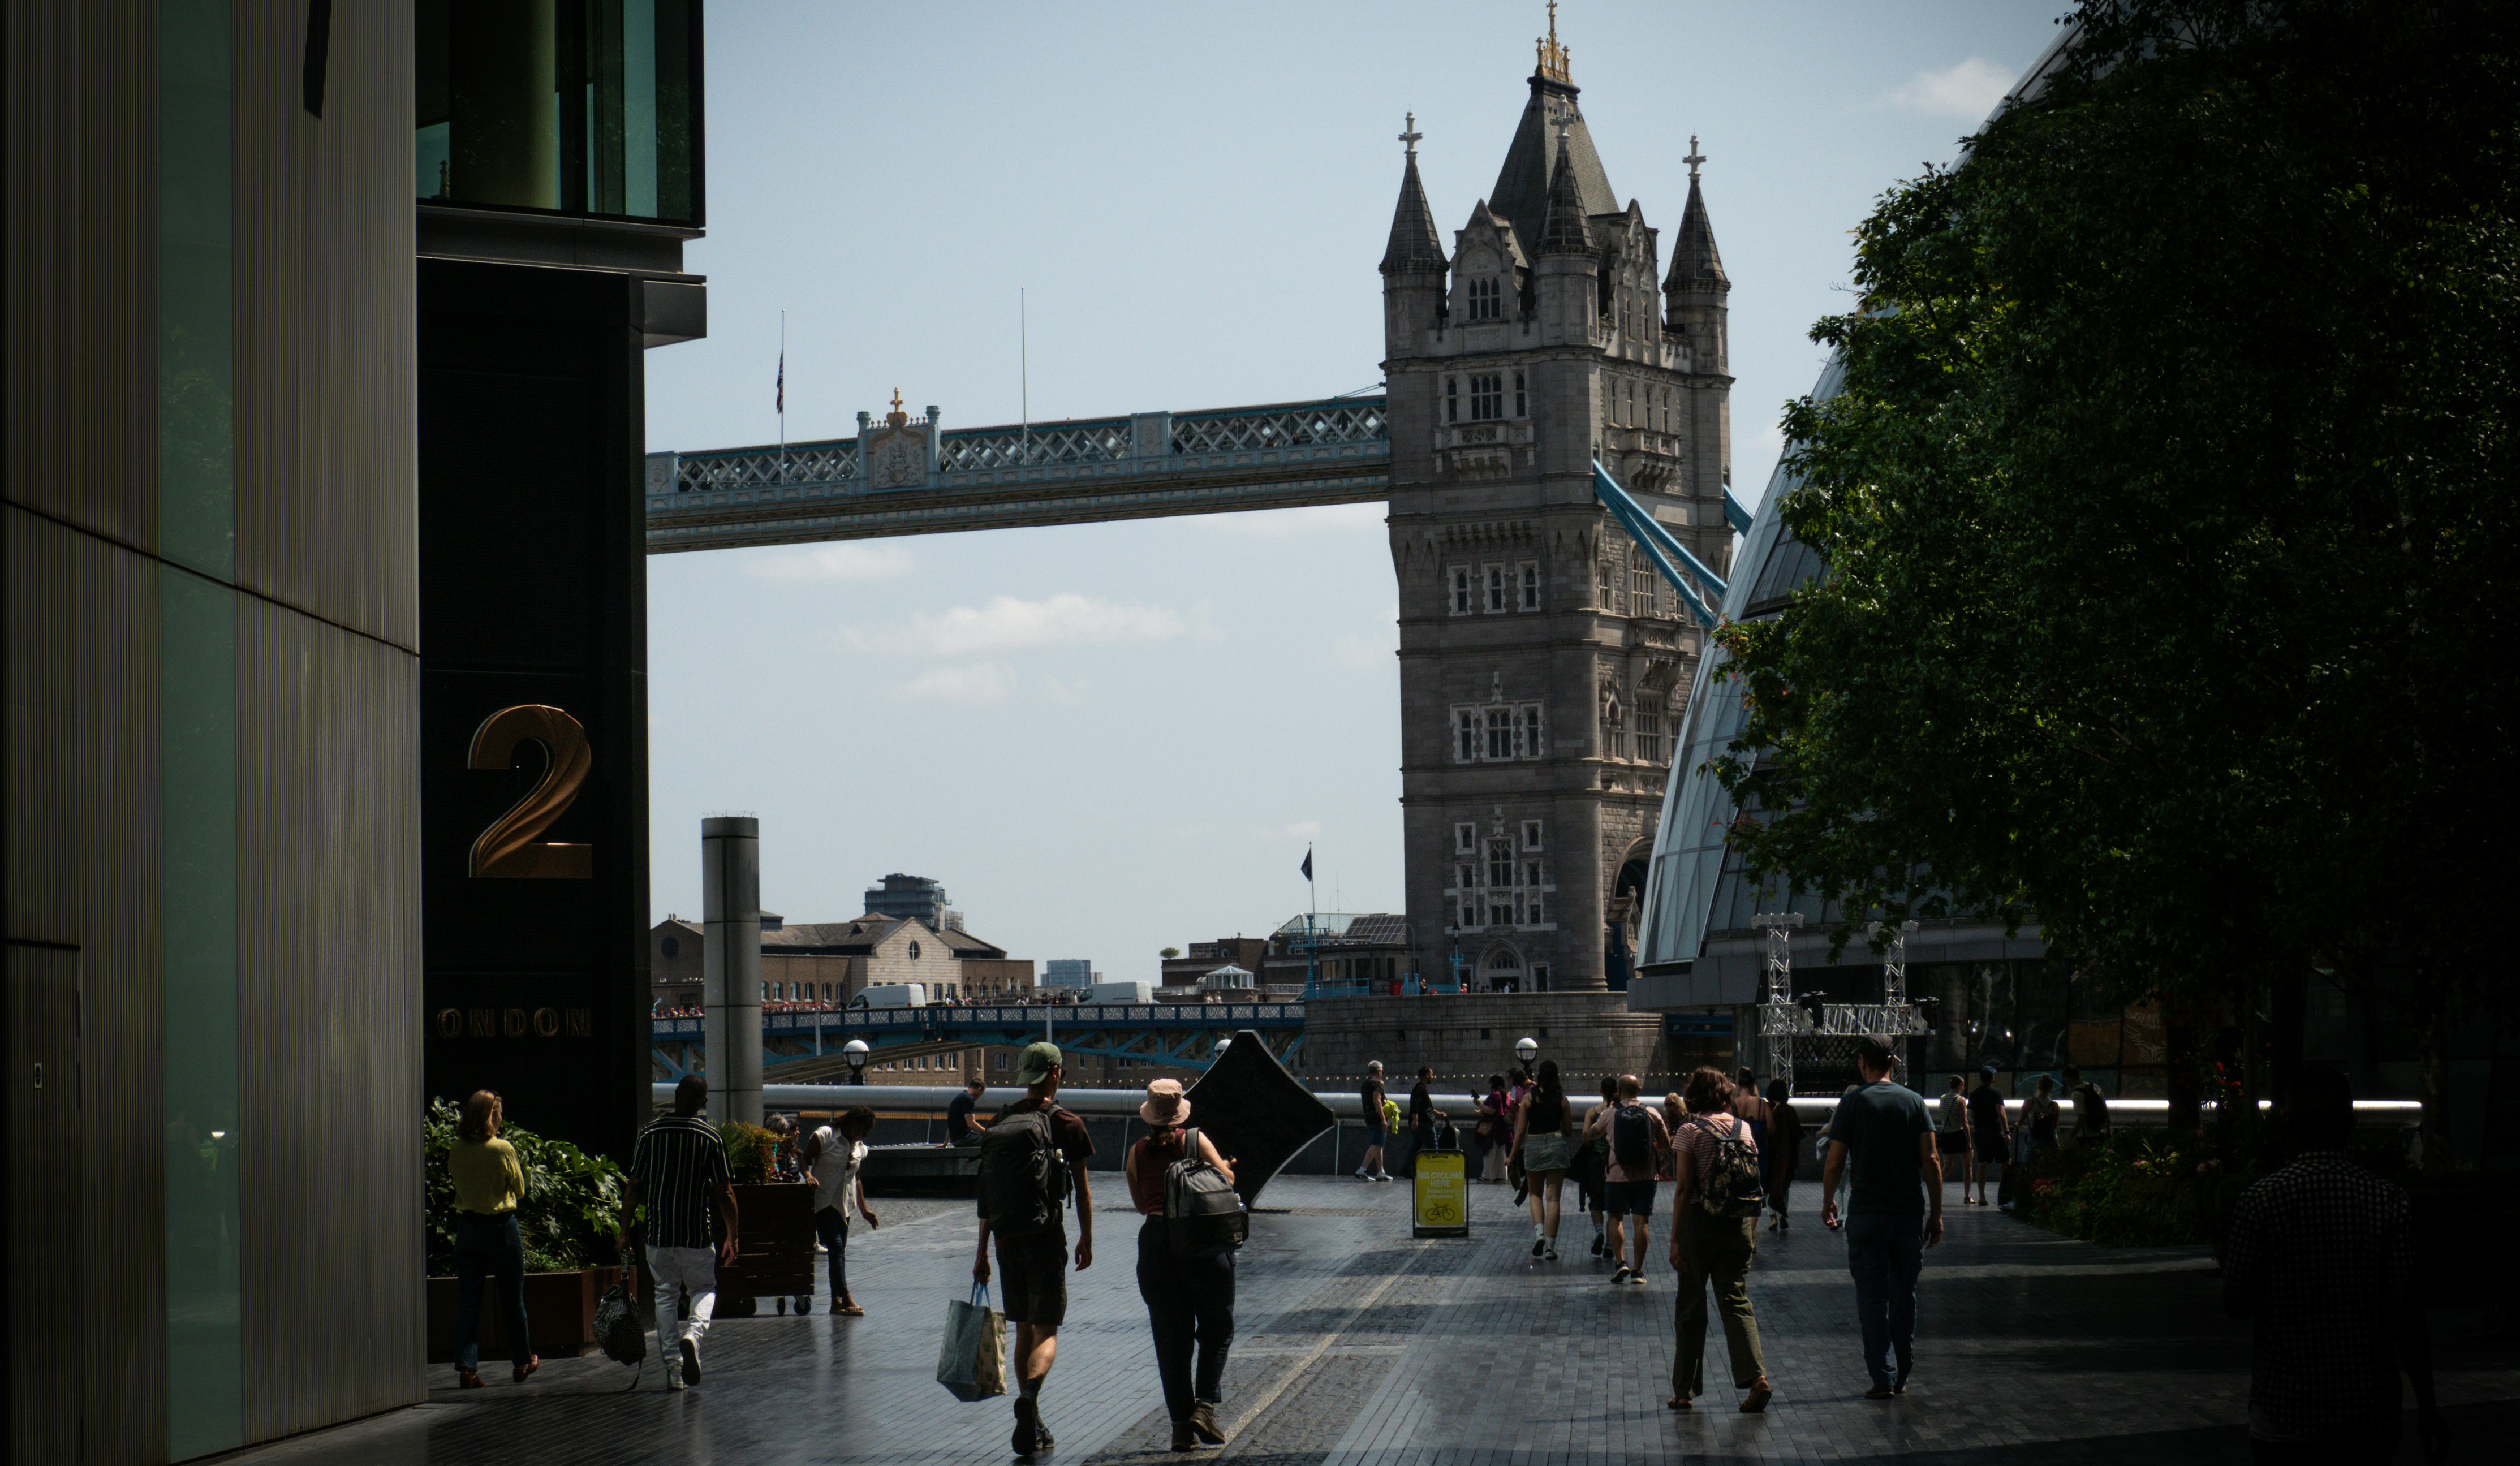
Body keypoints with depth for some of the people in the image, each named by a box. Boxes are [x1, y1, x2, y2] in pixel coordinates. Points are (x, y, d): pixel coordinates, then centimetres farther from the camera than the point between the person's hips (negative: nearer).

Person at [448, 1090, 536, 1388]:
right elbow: (519, 1191, -3)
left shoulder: (456, 1150, -2)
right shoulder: (503, 1149, -13)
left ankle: (466, 1366, -7)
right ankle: (522, 1362, 24)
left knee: (468, 1301, 4)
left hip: (467, 1227, 3)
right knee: (513, 1299, 12)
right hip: (502, 1227, -3)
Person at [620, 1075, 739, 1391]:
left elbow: (634, 1187, 0)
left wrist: (625, 1231, 8)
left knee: (665, 1295, 11)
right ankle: (693, 1332, -15)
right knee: (704, 1288, 16)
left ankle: (673, 1371, 6)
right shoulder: (711, 1137, -4)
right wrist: (731, 1236, 4)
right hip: (697, 1234, -1)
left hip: (657, 1232, 1)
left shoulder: (651, 1132, -1)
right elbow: (723, 1192, -4)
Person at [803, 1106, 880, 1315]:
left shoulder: (859, 1148, 13)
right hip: (822, 1202, -7)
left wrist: (864, 1210, 19)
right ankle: (846, 1298, -23)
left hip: (844, 1205, 7)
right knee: (836, 1247, -16)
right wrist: (808, 1174, -30)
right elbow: (805, 1159, -8)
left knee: (839, 1251, 7)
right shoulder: (824, 1137, -7)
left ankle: (837, 1301, 11)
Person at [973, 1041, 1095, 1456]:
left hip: (1007, 1238, 4)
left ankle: (1032, 1426, 19)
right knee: (1047, 1332, -4)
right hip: (1046, 1236, -4)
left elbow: (986, 1191, 7)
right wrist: (1086, 1239, 11)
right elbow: (1083, 1190, -1)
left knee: (1024, 1329, 16)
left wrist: (982, 1251, 11)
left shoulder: (1001, 1122, 6)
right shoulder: (1067, 1124, -5)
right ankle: (1029, 1394, -33)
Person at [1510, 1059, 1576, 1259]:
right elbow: (1568, 1129, 5)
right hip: (1556, 1144, 0)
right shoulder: (1562, 1100, 0)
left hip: (1533, 1146, 0)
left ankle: (1539, 1232, -6)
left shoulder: (1529, 1098, -2)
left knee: (1536, 1194, 17)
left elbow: (1521, 1130, 0)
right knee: (1553, 1198, 2)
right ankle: (1550, 1246, 0)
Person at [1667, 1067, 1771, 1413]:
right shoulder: (1744, 1129, 5)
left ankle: (1685, 1391, 12)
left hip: (1699, 1223, -3)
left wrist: (1675, 1239, -7)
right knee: (1736, 1300, 5)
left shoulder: (1690, 1131, -7)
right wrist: (1753, 1229, 17)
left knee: (1691, 1306, 7)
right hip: (1738, 1225, 3)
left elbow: (1684, 1188, -9)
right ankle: (1757, 1375, -15)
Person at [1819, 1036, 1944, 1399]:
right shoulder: (1914, 1101, 2)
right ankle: (1901, 1376, 21)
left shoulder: (1854, 1102, -5)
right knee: (1904, 1297, 14)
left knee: (1872, 1298, 1)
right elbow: (1932, 1160, -2)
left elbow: (1834, 1163, -5)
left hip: (1867, 1214, -3)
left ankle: (1883, 1377, -6)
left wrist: (1828, 1203, 11)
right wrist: (1936, 1213, 4)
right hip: (1910, 1213, 3)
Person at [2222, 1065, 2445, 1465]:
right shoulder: (2389, 1200, -4)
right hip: (2371, 1417, 2)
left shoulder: (2260, 1200, -9)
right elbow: (2406, 1310, -5)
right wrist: (2427, 1407, 1)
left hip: (2286, 1416, -2)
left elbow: (2237, 1304, -5)